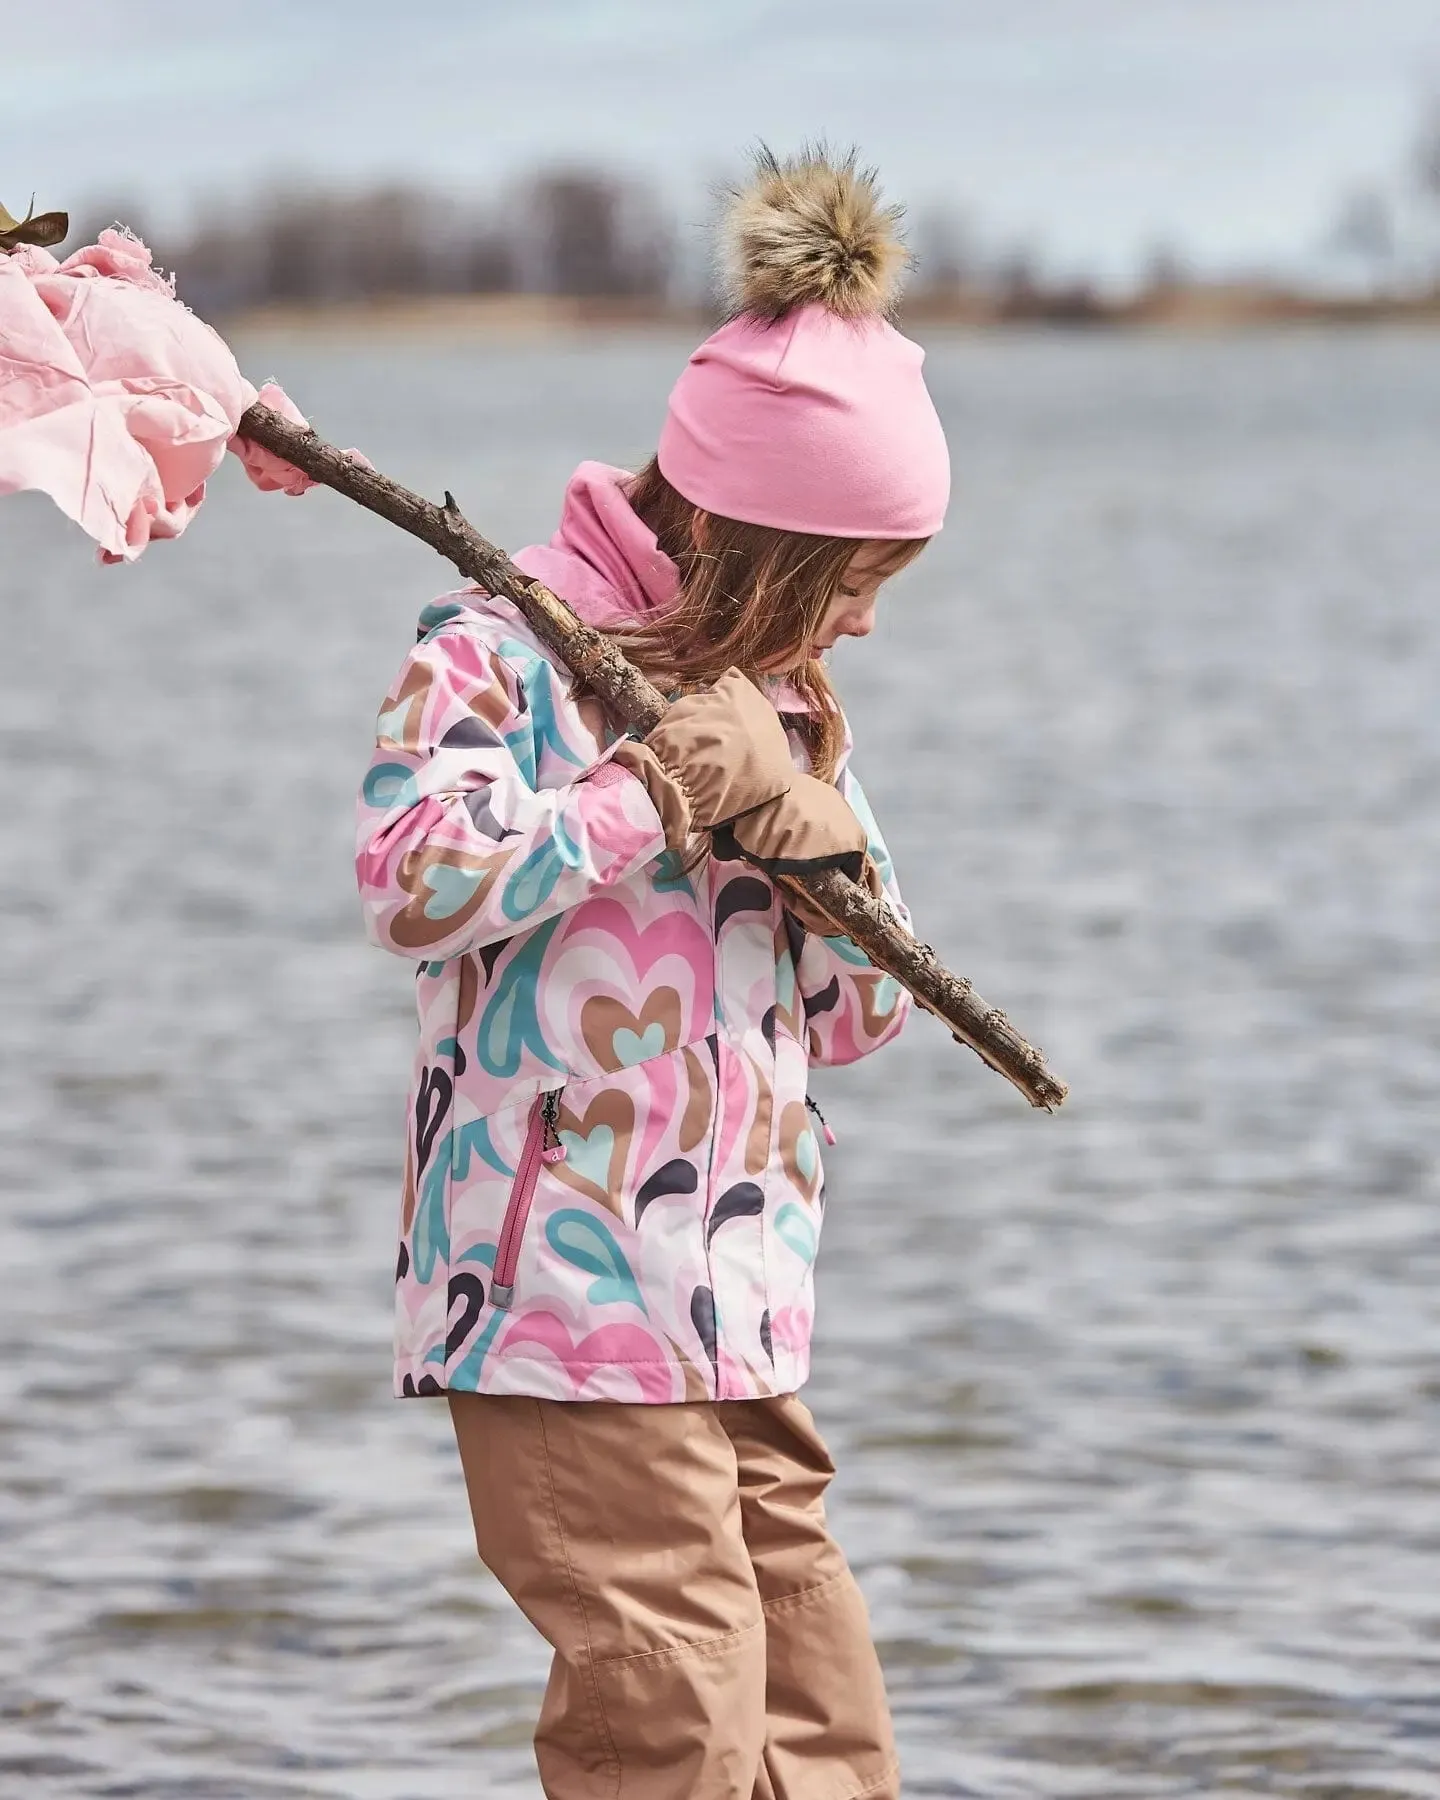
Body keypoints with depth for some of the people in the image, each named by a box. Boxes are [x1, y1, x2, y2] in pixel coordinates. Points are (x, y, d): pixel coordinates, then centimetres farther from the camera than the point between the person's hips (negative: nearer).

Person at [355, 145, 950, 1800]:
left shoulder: (784, 691, 17)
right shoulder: (506, 642, -6)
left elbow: (863, 1015, 15)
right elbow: (409, 879, -23)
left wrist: (818, 827, -5)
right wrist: (658, 794, -14)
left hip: (742, 1320, 8)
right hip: (562, 1299, -8)